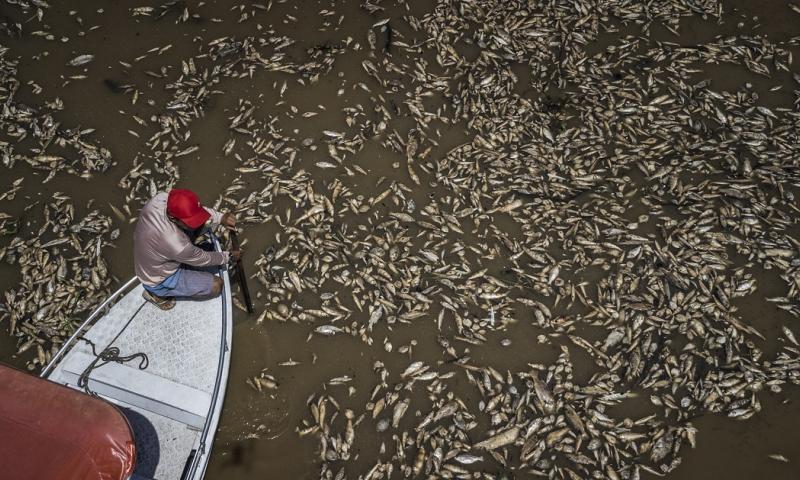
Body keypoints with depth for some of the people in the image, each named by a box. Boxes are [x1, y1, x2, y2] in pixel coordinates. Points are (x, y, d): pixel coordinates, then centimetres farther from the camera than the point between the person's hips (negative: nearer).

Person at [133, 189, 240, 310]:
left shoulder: (161, 198, -27)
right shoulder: (176, 244, -41)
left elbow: (194, 210, -7)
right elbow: (203, 259, -19)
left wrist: (220, 217, -19)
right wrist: (228, 256, -2)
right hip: (159, 280, -6)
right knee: (216, 285, -5)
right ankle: (158, 293, 8)